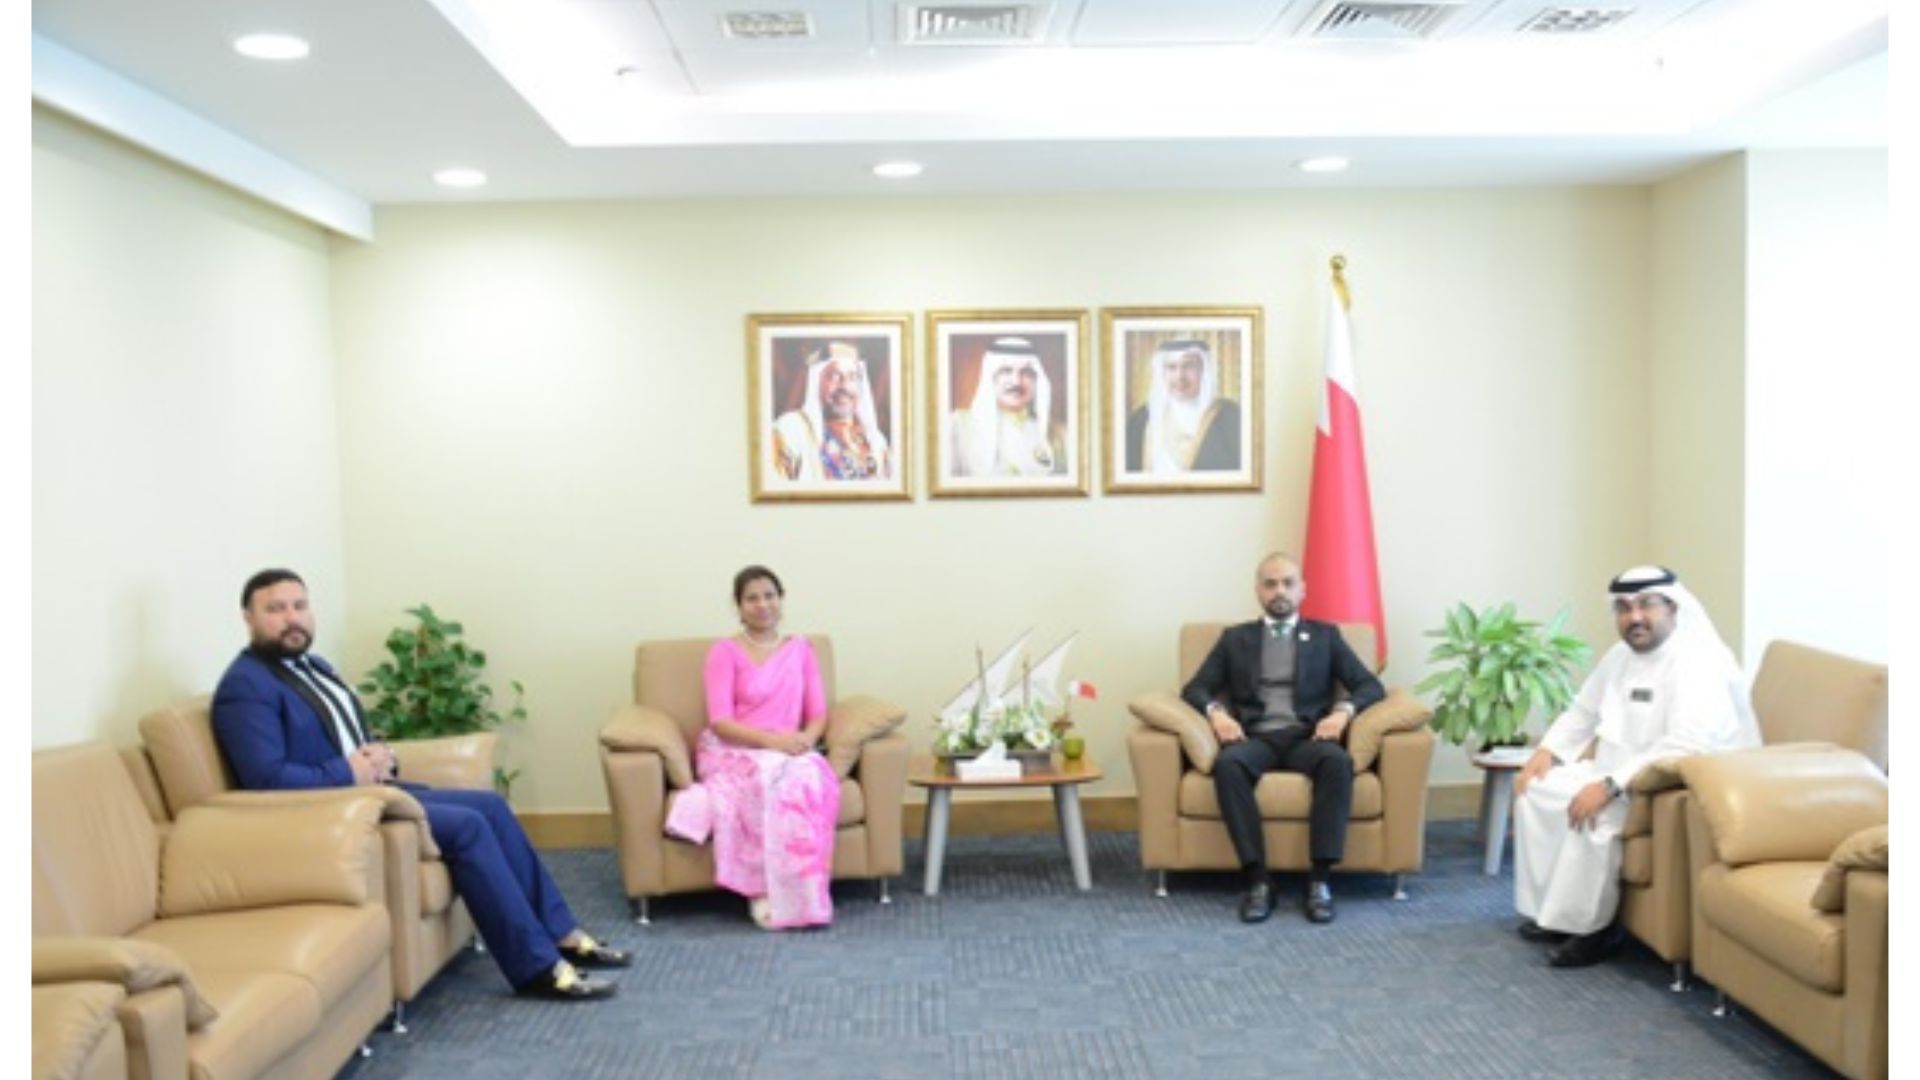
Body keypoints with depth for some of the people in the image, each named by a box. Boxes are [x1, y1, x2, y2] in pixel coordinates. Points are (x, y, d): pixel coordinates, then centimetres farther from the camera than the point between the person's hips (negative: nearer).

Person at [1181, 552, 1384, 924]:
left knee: (1339, 761, -35)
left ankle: (1319, 879, -30)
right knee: (1228, 764, -35)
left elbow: (1371, 686, 9)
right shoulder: (1235, 638, 19)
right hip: (1255, 738, 0)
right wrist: (1216, 711, -12)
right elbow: (1194, 688, 11)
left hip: (1307, 737, 0)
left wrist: (1344, 710, -13)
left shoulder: (1325, 635, 18)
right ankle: (1257, 880, -32)